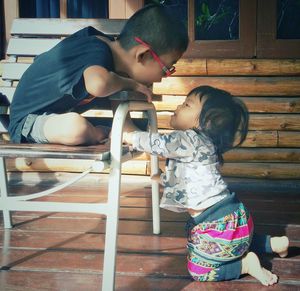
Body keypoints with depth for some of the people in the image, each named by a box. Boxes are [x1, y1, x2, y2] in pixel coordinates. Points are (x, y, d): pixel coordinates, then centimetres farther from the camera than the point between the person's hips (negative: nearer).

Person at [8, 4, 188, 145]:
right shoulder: (98, 52, -30)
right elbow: (98, 84, -56)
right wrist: (129, 84, -35)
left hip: (57, 114, 8)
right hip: (27, 121, -8)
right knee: (76, 127, -36)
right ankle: (101, 135, -7)